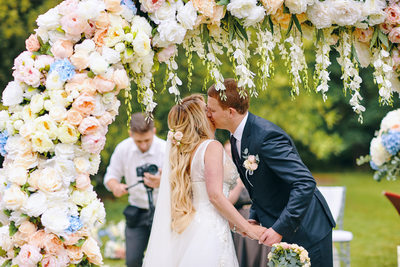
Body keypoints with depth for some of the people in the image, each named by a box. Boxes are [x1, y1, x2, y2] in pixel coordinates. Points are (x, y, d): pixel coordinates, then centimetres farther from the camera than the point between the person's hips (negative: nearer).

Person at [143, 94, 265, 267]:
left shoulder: (184, 151, 14)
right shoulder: (212, 147, -9)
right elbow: (215, 195, -16)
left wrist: (235, 225, 19)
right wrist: (248, 228, -11)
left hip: (191, 228, 8)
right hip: (210, 233, -8)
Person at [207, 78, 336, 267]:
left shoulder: (266, 136, -25)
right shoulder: (236, 138, 4)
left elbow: (305, 183, -30)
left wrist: (280, 229, -30)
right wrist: (254, 217, 2)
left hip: (306, 230, -9)